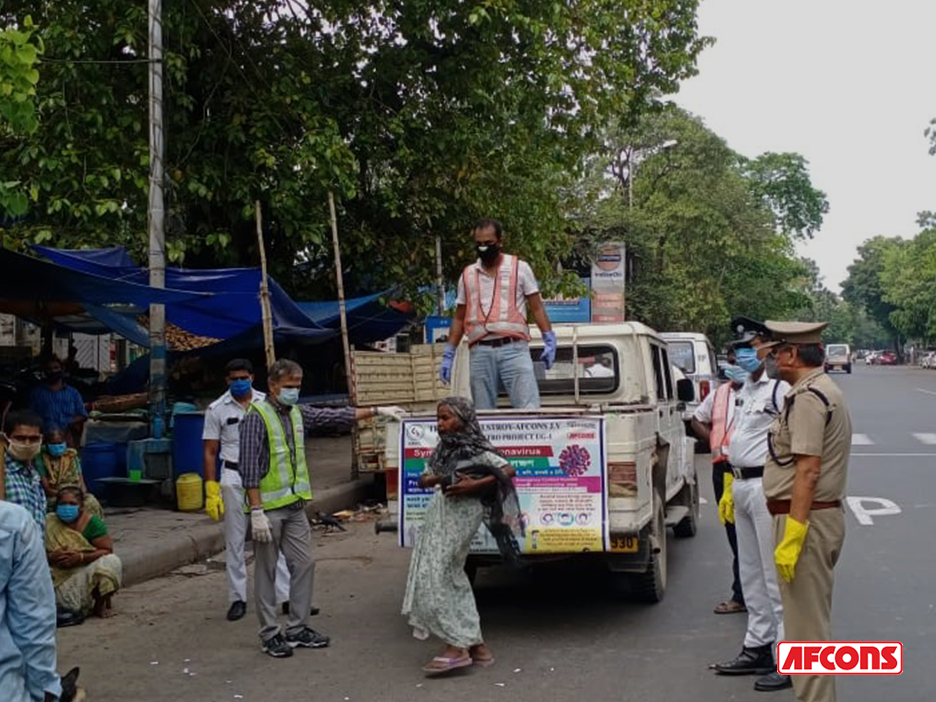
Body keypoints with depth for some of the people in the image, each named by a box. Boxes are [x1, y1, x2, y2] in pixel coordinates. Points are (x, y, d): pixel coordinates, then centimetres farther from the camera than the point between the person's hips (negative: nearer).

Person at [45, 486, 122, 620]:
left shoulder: (92, 522, -8)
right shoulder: (50, 523, -2)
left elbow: (107, 551, -12)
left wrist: (81, 557, -27)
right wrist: (52, 557, -22)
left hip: (91, 570, 0)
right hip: (63, 576, 0)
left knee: (111, 562, -29)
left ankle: (100, 603, -5)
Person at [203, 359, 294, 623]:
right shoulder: (217, 409, 1)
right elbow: (210, 452, 1)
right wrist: (211, 491, -5)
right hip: (234, 479, -1)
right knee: (235, 541, 5)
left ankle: (287, 596, 4)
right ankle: (238, 599, 14)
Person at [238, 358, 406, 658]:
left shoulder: (298, 414, 11)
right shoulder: (257, 417, -11)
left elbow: (335, 418, 15)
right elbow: (249, 467, -16)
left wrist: (376, 411, 10)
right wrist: (256, 511, -20)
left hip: (295, 506, 7)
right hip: (269, 507, -7)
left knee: (303, 565, 9)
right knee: (267, 572, 2)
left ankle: (298, 628, 18)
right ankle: (270, 633, 10)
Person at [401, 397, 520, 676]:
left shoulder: (475, 449, -9)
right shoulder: (443, 449, 14)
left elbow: (507, 470, -15)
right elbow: (424, 479, 14)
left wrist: (475, 485, -22)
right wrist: (441, 479, -7)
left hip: (462, 514, -9)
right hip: (440, 514, 9)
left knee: (433, 578, -12)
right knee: (452, 579, 10)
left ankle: (457, 647, -8)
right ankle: (476, 645, 17)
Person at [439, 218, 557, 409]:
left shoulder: (519, 268, 8)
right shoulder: (467, 275, 16)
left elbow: (536, 308, 7)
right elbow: (459, 318, 18)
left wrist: (549, 341, -3)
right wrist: (448, 355, 12)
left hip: (513, 348, -3)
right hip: (480, 352, 3)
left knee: (529, 410, -12)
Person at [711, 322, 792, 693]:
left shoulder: (781, 388, -14)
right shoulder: (746, 389, 17)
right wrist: (731, 487, 22)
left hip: (767, 488, -10)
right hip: (742, 485, 10)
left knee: (775, 576, -4)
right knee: (751, 575, 17)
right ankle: (757, 648, 28)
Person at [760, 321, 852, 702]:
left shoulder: (807, 397, -17)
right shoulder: (823, 389, 16)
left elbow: (808, 470, -24)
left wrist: (791, 536, -25)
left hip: (805, 517, -11)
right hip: (824, 514, 11)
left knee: (806, 623, -4)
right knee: (814, 619, 19)